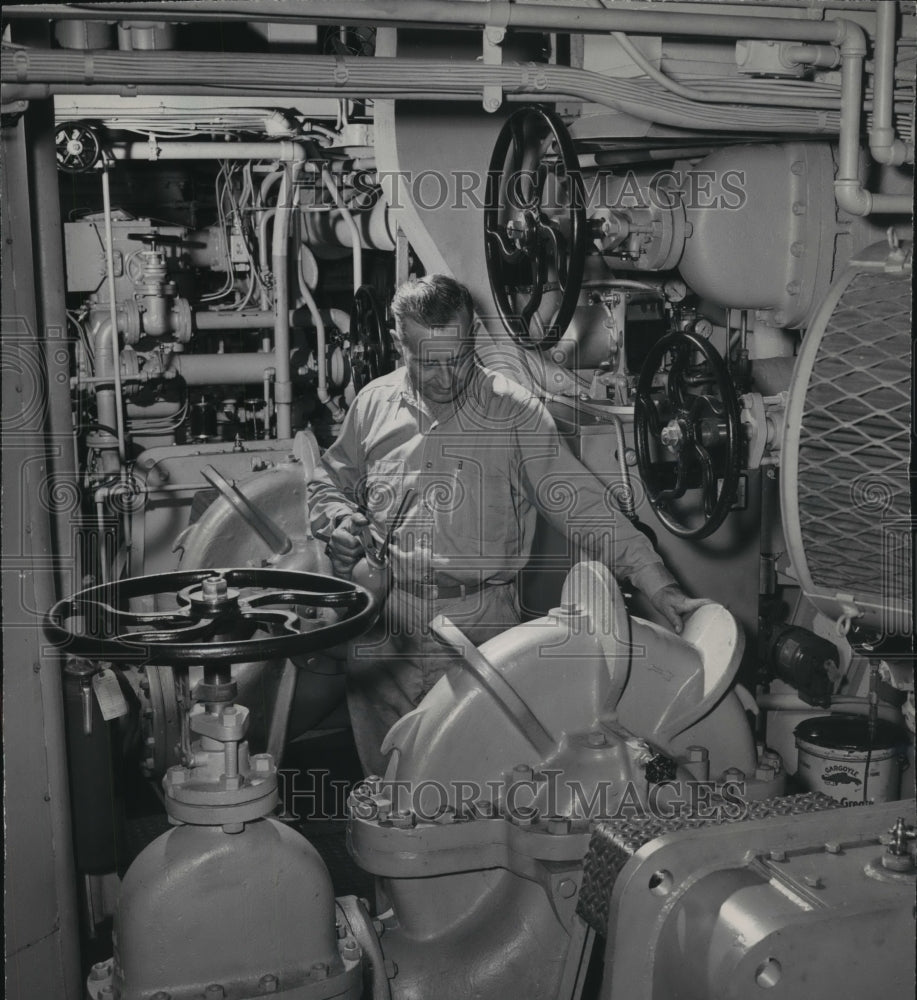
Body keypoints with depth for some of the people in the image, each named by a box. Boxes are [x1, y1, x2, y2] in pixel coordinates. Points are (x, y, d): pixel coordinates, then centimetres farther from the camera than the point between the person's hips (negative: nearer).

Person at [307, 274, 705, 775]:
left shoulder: (515, 413, -2)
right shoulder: (373, 404, 6)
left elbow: (583, 506, -6)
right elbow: (329, 482, 21)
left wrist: (662, 588, -13)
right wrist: (339, 523, -2)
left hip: (481, 625, -2)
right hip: (383, 626, 2)